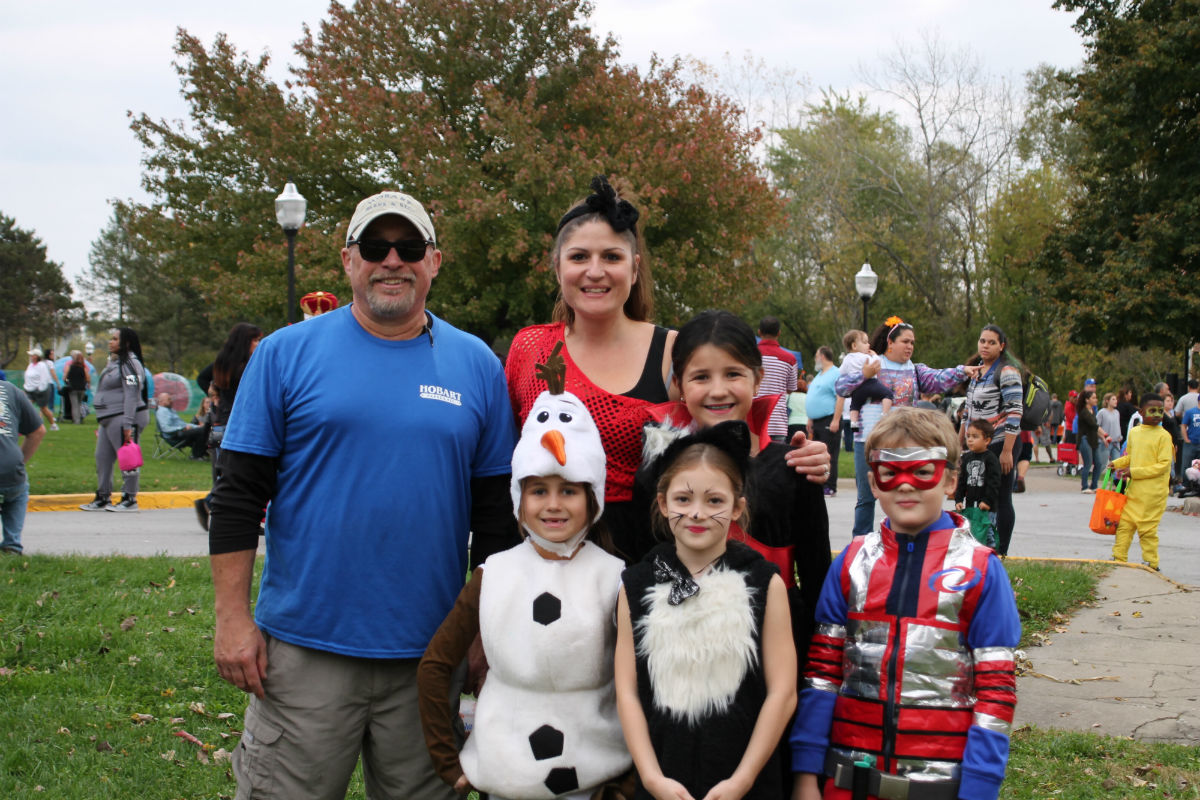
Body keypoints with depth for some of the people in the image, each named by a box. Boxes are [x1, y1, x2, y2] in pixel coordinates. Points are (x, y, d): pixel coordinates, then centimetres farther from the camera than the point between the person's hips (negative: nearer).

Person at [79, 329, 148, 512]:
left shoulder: (129, 363, -12)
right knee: (103, 457, 12)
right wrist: (102, 421, 22)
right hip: (109, 419, 11)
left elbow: (131, 395, -19)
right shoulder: (113, 362, 20)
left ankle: (130, 499, 3)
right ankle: (103, 498, 20)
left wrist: (127, 424, -24)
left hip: (123, 417, -11)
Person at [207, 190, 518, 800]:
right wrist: (233, 617, -6)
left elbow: (496, 509, 9)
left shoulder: (476, 365, 5)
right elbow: (238, 496, 0)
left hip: (429, 655, 2)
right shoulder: (287, 354, 0)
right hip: (306, 647, -2)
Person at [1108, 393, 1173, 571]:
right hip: (1133, 489, 6)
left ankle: (1152, 564, 10)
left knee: (1147, 528, -2)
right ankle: (1119, 559, 17)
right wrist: (1116, 463, 4)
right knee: (1124, 523, 7)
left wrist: (1134, 472, -16)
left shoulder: (1163, 436, -9)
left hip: (1152, 492, -6)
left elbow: (1163, 465, -13)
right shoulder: (1134, 432, 10)